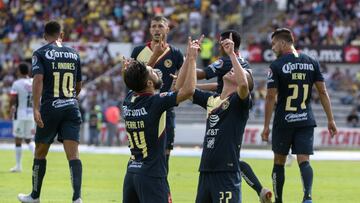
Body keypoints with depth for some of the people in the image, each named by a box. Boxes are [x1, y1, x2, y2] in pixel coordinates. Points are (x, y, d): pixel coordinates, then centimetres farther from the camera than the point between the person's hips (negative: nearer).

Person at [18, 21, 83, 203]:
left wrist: (36, 108, -22)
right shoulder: (74, 54, 11)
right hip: (71, 107, 3)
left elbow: (38, 80, -17)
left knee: (40, 154, 13)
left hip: (49, 108, -3)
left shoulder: (40, 53, -2)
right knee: (73, 155, -4)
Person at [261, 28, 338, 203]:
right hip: (306, 121, 3)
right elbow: (322, 92, 4)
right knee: (304, 161, -2)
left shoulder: (276, 66, -8)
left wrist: (266, 126, -5)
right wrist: (330, 120, 8)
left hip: (283, 122, -3)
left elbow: (271, 97, -9)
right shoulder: (311, 62, 5)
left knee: (279, 161, 11)